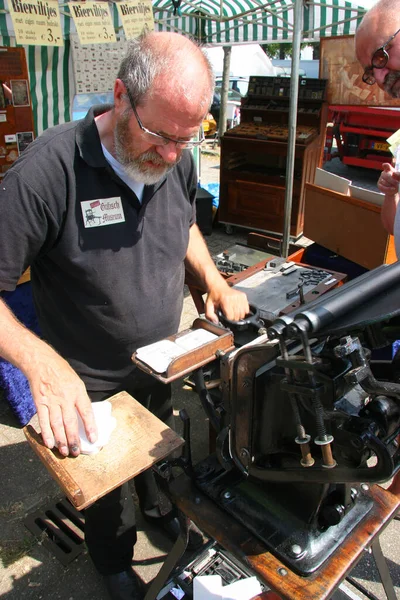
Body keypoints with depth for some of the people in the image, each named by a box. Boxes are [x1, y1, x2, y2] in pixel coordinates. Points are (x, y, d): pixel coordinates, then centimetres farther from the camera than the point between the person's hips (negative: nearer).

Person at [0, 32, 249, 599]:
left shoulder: (176, 160, -10)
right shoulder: (47, 170, -30)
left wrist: (214, 280, -4)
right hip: (88, 386, -4)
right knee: (104, 482, 23)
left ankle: (159, 509, 65)